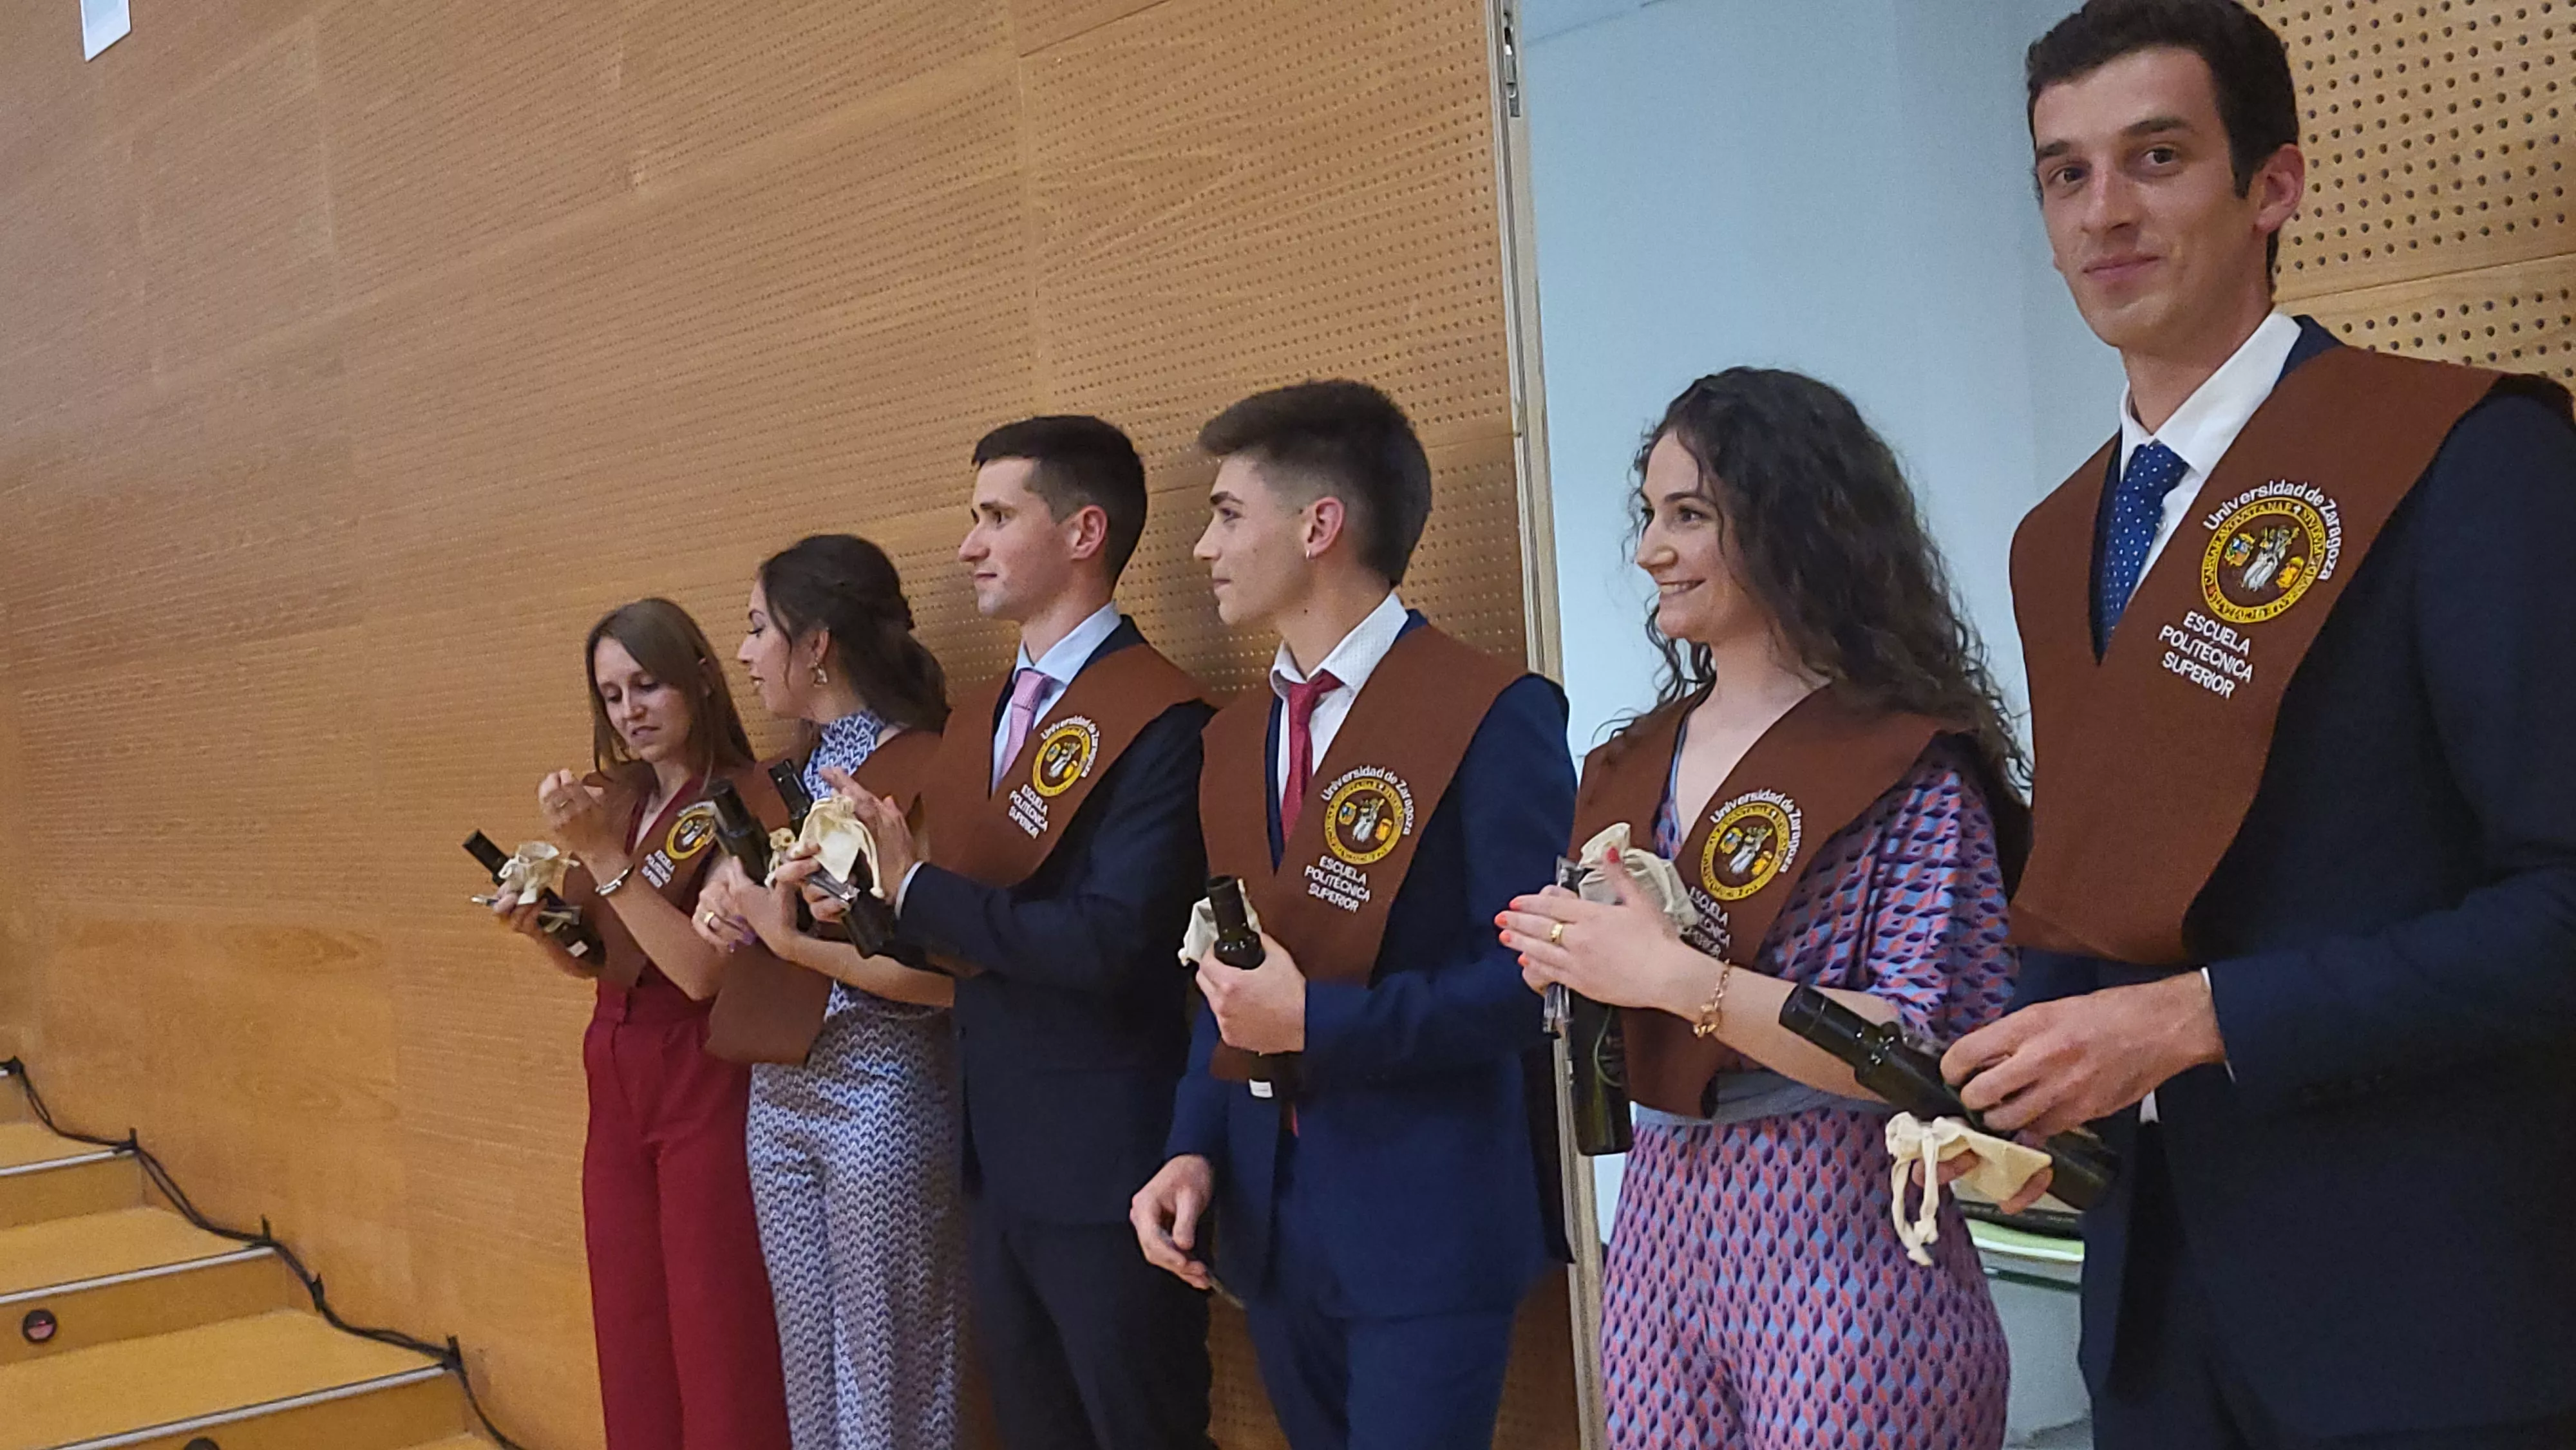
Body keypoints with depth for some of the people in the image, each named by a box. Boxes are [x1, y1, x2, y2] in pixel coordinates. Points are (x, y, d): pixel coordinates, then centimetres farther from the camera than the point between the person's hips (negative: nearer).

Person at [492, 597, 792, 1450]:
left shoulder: (743, 802, -13)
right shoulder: (615, 801, 8)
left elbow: (702, 970, -21)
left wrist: (602, 856, -23)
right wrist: (539, 927, -4)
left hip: (707, 1085, -7)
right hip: (615, 1080, 7)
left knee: (715, 1331, 1)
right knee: (631, 1329, 14)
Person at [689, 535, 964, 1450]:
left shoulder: (923, 770, -14)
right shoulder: (792, 774, 11)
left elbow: (946, 975, -20)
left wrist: (793, 940, -21)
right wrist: (725, 903, -4)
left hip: (881, 1090, -8)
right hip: (778, 1089, 8)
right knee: (808, 1368, 16)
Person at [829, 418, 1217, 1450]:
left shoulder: (1160, 720, -16)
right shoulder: (978, 713, 12)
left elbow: (1106, 942, -26)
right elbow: (962, 929, 13)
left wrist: (917, 888, -20)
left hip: (1106, 1167, -8)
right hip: (997, 1158, 8)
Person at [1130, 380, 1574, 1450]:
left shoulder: (1494, 715, -13)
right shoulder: (1236, 736, 11)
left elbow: (1530, 978, -16)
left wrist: (1319, 1024, -20)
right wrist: (1196, 1147, 2)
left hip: (1427, 1222, -7)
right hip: (1270, 1211, 7)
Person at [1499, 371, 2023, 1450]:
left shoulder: (1911, 762, -11)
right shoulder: (1633, 766, 10)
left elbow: (1934, 1054, -18)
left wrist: (1676, 976, -22)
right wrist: (1568, 967, -5)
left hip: (1844, 1249, -6)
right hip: (1658, 1232, 6)